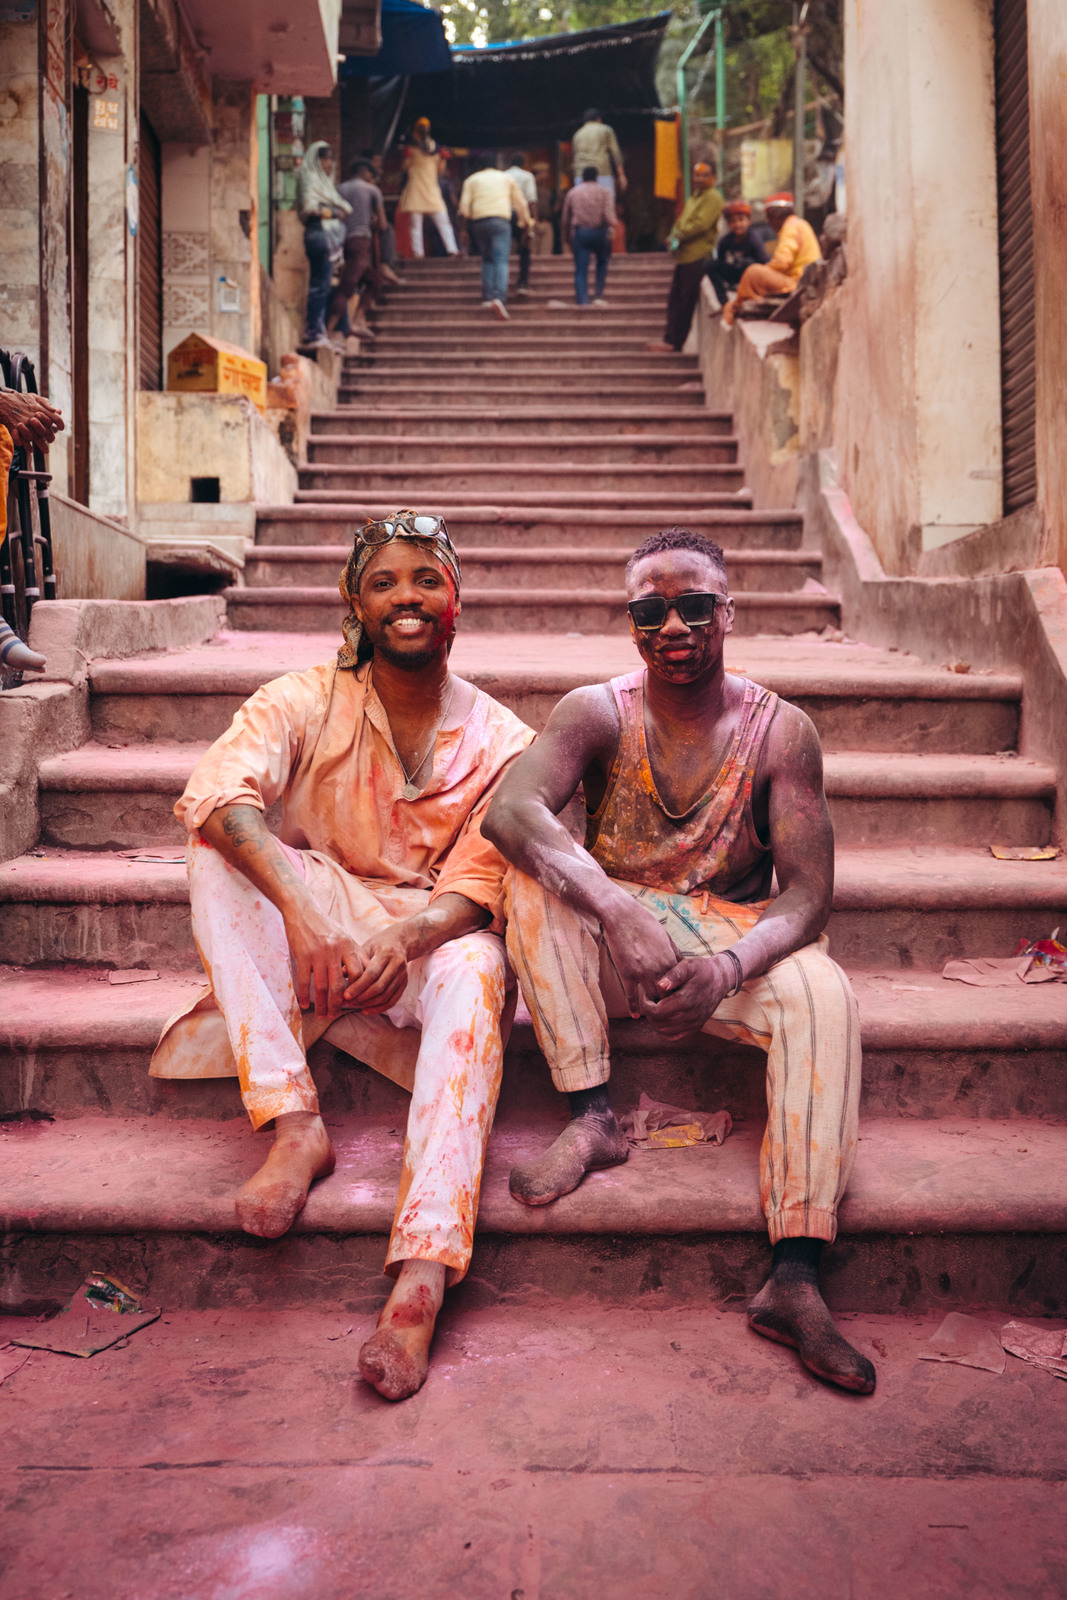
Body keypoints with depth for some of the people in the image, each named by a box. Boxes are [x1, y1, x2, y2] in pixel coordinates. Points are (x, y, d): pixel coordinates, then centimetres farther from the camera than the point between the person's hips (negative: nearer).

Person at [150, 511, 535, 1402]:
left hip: (430, 940, -1)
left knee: (474, 971, -34)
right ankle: (295, 1124, -32)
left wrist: (405, 935, -33)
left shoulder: (499, 742, 1)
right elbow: (217, 793, -21)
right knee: (220, 853, -25)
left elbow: (476, 891, -8)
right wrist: (302, 908, -39)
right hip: (312, 935, 1)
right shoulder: (306, 702, -1)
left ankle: (423, 1276, -45)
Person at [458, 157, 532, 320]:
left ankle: (487, 296, 5)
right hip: (501, 221, -2)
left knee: (487, 260, 16)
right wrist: (526, 222, 29)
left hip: (479, 222, 2)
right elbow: (520, 203, 18)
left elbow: (464, 206, 5)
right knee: (501, 261, -10)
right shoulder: (506, 178, 17)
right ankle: (499, 297, -31)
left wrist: (469, 219, 21)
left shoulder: (472, 179, 16)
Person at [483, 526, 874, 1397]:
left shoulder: (781, 731, -6)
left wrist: (728, 968, -33)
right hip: (613, 943, 1)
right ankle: (593, 1119, -23)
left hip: (732, 941, 0)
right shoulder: (597, 713, -7)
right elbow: (509, 809, -27)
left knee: (823, 993, -31)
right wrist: (620, 911, -43)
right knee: (534, 874, -28)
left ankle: (796, 1278, -32)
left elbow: (808, 894, -12)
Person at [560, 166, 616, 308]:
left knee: (581, 270, 0)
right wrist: (611, 232, -4)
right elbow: (608, 214, -7)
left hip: (579, 232, 1)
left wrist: (567, 237, 22)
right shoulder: (604, 192, 7)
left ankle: (582, 300, -12)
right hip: (599, 231, -1)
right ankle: (598, 295, 9)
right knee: (602, 262, 20)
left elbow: (566, 218, 14)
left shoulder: (572, 192, 13)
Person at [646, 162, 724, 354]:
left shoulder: (713, 198, -8)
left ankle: (674, 341, 1)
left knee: (687, 300, -4)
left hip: (697, 257, -9)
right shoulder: (694, 197, 22)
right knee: (675, 298, 9)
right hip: (683, 255, 9)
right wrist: (675, 235, 3)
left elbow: (700, 224, -19)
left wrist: (679, 235, -12)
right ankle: (670, 340, 13)